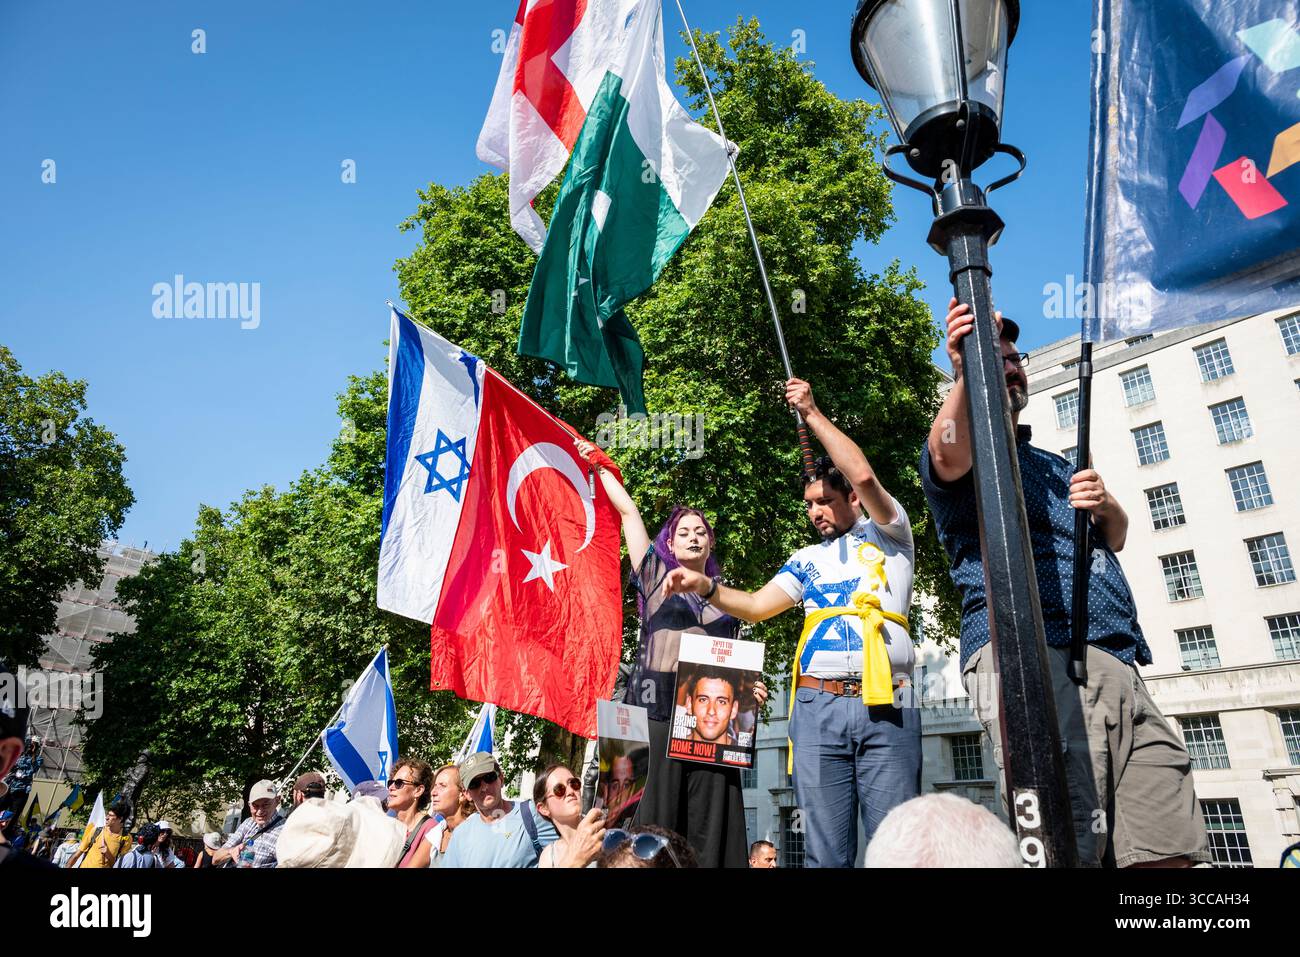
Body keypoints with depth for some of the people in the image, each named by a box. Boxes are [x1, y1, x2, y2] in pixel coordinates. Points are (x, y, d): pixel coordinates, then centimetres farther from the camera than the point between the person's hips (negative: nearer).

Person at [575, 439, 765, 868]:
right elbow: (628, 512, 7)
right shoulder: (656, 576, 8)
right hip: (657, 703, -2)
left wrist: (749, 687, 1)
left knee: (709, 817, 1)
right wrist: (601, 466, 12)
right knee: (657, 814, -2)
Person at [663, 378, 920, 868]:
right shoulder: (807, 560, 21)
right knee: (824, 852, 4)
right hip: (817, 705, 3)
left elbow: (863, 475, -6)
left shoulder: (888, 534, 11)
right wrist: (705, 586, -8)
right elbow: (756, 605, 10)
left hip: (885, 705, -3)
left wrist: (812, 413, 0)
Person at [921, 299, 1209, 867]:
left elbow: (1116, 538, 28)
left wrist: (1105, 505, 5)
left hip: (1117, 663, 8)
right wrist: (966, 374, -35)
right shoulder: (964, 454, 8)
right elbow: (949, 456, -18)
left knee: (1167, 849, -2)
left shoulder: (1057, 467, 33)